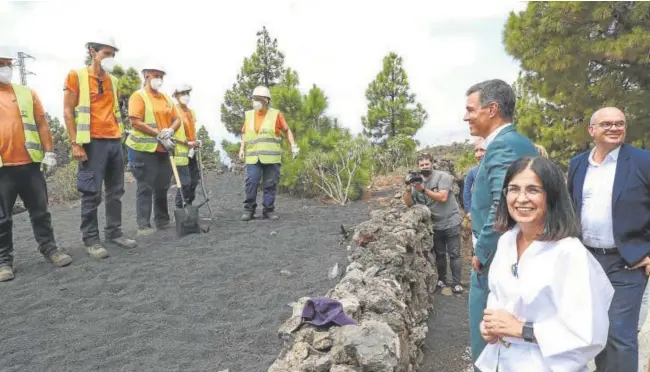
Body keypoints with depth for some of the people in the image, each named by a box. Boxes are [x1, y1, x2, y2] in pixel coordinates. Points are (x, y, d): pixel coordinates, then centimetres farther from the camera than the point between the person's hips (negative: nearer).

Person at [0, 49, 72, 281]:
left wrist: (48, 152, 1)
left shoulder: (27, 93, 10)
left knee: (40, 210, 9)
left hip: (30, 163, 2)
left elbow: (41, 124, 9)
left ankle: (49, 249, 20)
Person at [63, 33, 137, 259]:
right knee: (91, 194, -3)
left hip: (115, 141, 6)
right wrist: (75, 143, -13)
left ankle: (114, 233, 20)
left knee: (115, 191, 10)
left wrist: (118, 135, 14)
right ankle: (91, 240, 5)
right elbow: (68, 111, -6)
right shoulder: (76, 76, -2)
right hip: (93, 143, -6)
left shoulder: (112, 80, 15)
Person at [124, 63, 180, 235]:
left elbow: (176, 119, 13)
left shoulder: (166, 98, 16)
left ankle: (162, 220, 22)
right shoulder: (138, 96, -4)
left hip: (164, 149, 6)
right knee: (145, 188, -4)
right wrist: (159, 136, -17)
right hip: (145, 149, -6)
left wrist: (170, 130, -9)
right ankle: (143, 225, 0)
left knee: (162, 187, 12)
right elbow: (136, 122, -14)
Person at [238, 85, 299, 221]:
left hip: (271, 157, -2)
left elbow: (287, 130, 8)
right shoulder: (249, 115, 11)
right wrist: (242, 148, 10)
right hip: (253, 157, 2)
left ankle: (268, 210, 12)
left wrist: (293, 145, -2)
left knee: (270, 184, 2)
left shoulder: (275, 114, 2)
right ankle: (249, 209, 2)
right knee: (251, 183, -7)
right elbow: (244, 133, 22)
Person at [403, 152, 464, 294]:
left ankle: (456, 283, 11)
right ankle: (442, 280, 29)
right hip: (435, 225, 5)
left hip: (451, 223, -5)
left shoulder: (443, 176, -12)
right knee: (439, 254, 16)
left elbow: (442, 197, -24)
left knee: (454, 254, 2)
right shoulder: (418, 181, 2)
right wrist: (408, 188, -16)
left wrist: (423, 189, -26)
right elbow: (409, 204, 0)